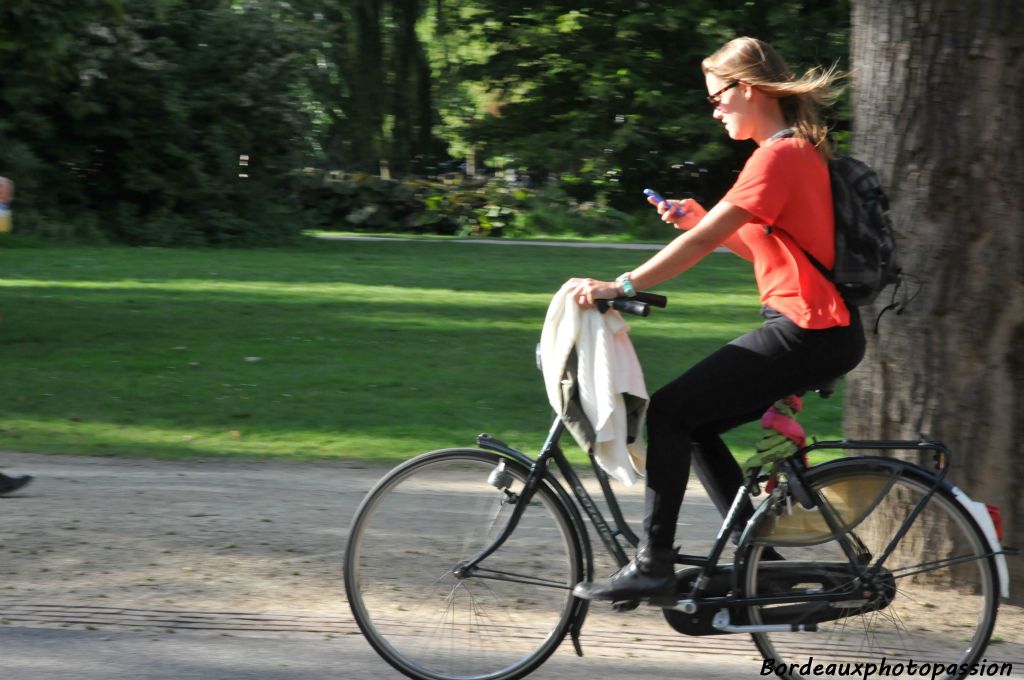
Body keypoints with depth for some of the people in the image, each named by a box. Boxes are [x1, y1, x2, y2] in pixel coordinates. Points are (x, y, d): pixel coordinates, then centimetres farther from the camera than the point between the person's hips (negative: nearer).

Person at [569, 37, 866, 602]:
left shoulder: (779, 155, -14)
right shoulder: (798, 150, 18)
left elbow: (703, 240, -20)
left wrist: (620, 287, -21)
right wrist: (699, 218, 9)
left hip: (805, 334, -10)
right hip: (817, 329, 10)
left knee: (669, 413, -10)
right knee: (694, 422, 13)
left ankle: (652, 566, -8)